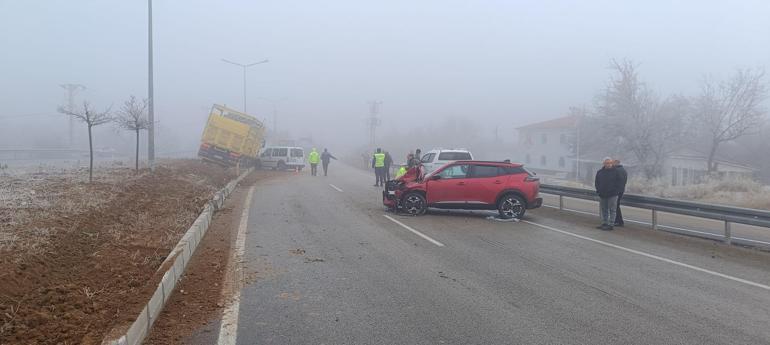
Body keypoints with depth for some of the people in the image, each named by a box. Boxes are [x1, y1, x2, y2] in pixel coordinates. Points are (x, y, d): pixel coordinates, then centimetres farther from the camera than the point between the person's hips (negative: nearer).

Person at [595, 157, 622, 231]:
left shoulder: (615, 172, -2)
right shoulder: (600, 172, 7)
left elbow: (618, 183, -1)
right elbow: (596, 183, 12)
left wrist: (616, 191, -9)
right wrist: (599, 190, 2)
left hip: (612, 195, -4)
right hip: (602, 195, 4)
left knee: (612, 210, -2)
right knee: (603, 210, 12)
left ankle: (610, 224, 0)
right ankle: (604, 223, 21)